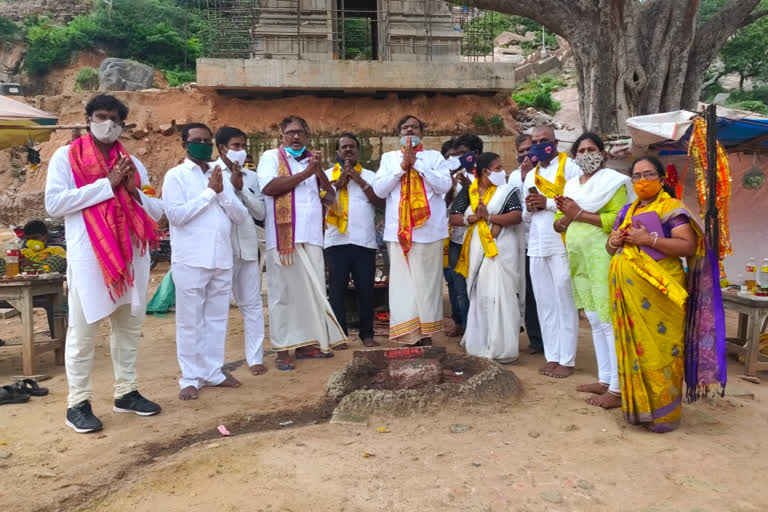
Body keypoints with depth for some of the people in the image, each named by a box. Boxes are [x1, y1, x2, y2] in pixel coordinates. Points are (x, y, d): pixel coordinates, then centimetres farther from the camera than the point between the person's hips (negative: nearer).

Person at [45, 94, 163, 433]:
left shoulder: (132, 163, 15)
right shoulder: (66, 157, 3)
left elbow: (157, 211, 13)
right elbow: (54, 204, -11)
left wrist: (134, 191, -7)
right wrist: (107, 184, -12)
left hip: (131, 253, 5)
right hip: (88, 256, -5)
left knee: (129, 326, 12)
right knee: (83, 331, 1)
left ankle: (126, 392, 24)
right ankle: (78, 404, 12)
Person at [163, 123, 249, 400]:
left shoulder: (220, 175, 14)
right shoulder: (175, 176, 0)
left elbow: (241, 216, 7)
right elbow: (176, 214, -15)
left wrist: (221, 193, -8)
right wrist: (209, 192, -11)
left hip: (222, 259, 5)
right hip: (191, 260, -5)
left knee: (217, 318, 11)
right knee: (190, 320, 4)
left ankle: (213, 371, 23)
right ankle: (191, 377, 14)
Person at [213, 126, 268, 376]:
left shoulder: (251, 177, 11)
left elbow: (261, 212, 5)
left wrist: (241, 187, -6)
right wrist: (230, 183, -11)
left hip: (247, 247, 4)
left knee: (252, 304, 7)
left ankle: (255, 358, 15)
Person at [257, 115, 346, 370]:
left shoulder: (312, 161, 21)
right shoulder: (271, 157, 6)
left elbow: (330, 198, 13)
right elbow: (268, 187, -14)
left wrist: (319, 171, -3)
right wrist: (305, 173, -11)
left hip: (312, 237, 5)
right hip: (283, 237, -5)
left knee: (313, 291, 6)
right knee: (283, 292, -2)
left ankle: (306, 344, 17)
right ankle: (283, 349, 5)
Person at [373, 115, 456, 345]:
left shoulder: (435, 156, 12)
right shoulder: (389, 158, 16)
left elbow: (444, 185, -4)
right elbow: (379, 189, 4)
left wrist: (416, 163, -7)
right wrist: (402, 166, -5)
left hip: (428, 229, -1)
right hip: (399, 229, 1)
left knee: (426, 281, 0)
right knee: (402, 282, -2)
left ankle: (426, 334, 8)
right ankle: (409, 333, 4)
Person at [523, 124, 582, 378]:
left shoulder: (569, 167, -2)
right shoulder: (530, 176, 19)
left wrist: (548, 203, -15)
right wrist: (529, 209, 1)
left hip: (562, 245, -6)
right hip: (537, 246, 7)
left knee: (564, 303, -3)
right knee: (544, 304, 9)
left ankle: (567, 359, 5)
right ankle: (552, 356, 17)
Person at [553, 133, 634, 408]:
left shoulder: (612, 181, -4)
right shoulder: (571, 184, 17)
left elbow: (618, 219, -17)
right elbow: (558, 223, 16)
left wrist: (580, 214, -16)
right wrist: (567, 217, -6)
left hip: (603, 258, -7)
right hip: (579, 260, 7)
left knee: (610, 321, -6)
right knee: (595, 321, 13)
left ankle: (617, 389, 0)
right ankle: (604, 379, 23)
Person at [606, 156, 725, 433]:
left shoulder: (670, 208, -3)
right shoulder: (627, 210, 18)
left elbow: (689, 246, -14)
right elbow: (611, 245, 20)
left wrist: (649, 239, -20)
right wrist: (613, 241, -3)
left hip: (657, 294, -7)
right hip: (628, 292, 7)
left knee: (658, 350, -4)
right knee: (633, 348, 10)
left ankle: (664, 413, 8)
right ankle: (637, 407, 21)